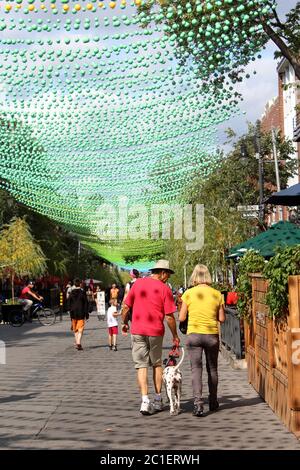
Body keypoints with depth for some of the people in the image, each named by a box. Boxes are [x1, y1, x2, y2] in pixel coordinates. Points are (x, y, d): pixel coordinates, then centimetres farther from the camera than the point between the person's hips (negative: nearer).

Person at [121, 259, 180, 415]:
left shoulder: (138, 283, 1)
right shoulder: (165, 289, -6)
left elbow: (126, 307, 3)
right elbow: (169, 316, -7)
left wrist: (124, 323, 19)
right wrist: (175, 335, 6)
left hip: (137, 331, 1)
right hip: (156, 332, -1)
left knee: (141, 366, 3)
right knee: (157, 364, 16)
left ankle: (145, 401, -7)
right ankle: (158, 400, 21)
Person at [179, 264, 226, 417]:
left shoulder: (189, 293, -5)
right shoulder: (216, 294, -1)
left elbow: (181, 318, -3)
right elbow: (222, 319, 2)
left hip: (194, 334, -2)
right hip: (212, 335, 2)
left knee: (196, 369, -1)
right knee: (212, 369, 16)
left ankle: (198, 403, -13)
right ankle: (213, 402, 27)